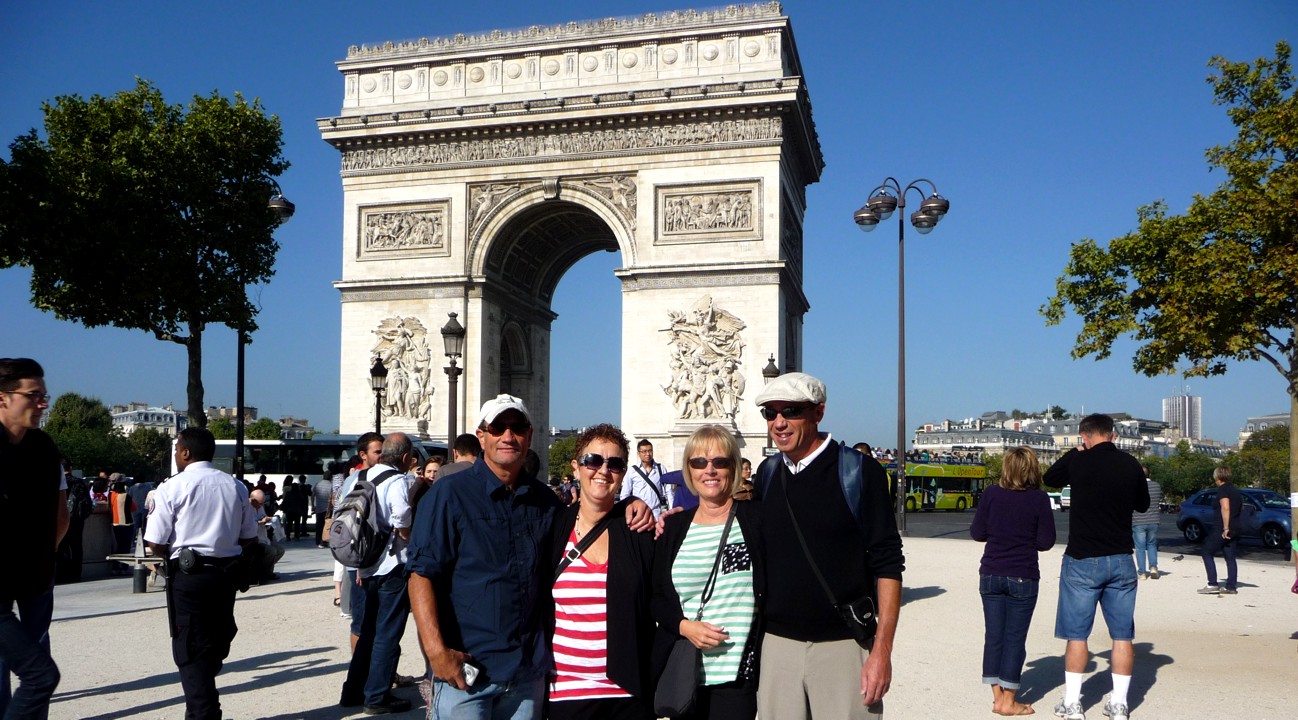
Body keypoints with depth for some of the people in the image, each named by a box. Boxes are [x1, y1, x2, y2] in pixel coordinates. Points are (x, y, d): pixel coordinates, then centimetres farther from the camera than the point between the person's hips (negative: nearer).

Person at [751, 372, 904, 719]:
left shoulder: (858, 471, -6)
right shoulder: (767, 472, 7)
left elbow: (887, 564, -7)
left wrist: (882, 650, -12)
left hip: (844, 645, -4)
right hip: (777, 643, 4)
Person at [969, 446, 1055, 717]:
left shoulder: (991, 494, -3)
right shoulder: (1039, 498, -8)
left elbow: (977, 533, 0)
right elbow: (1046, 542, -6)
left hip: (991, 575, 2)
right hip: (1023, 578, -2)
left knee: (993, 635, 9)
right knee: (1015, 638, 5)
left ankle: (997, 696, 15)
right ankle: (1008, 701, 9)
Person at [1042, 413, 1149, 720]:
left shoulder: (1078, 462, -10)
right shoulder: (1131, 465, -1)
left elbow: (1049, 478, 10)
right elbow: (1143, 504, 15)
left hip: (1082, 560, -3)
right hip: (1122, 562, 3)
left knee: (1076, 635, 5)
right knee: (1122, 635, 10)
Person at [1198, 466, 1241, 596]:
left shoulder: (1222, 490, -13)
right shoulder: (1235, 490, 15)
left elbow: (1225, 508, -26)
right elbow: (1241, 507, 29)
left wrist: (1225, 528, -26)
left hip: (1221, 529, -8)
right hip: (1234, 529, 8)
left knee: (1208, 554, 0)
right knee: (1230, 557, 10)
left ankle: (1212, 584, -6)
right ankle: (1231, 586, 8)